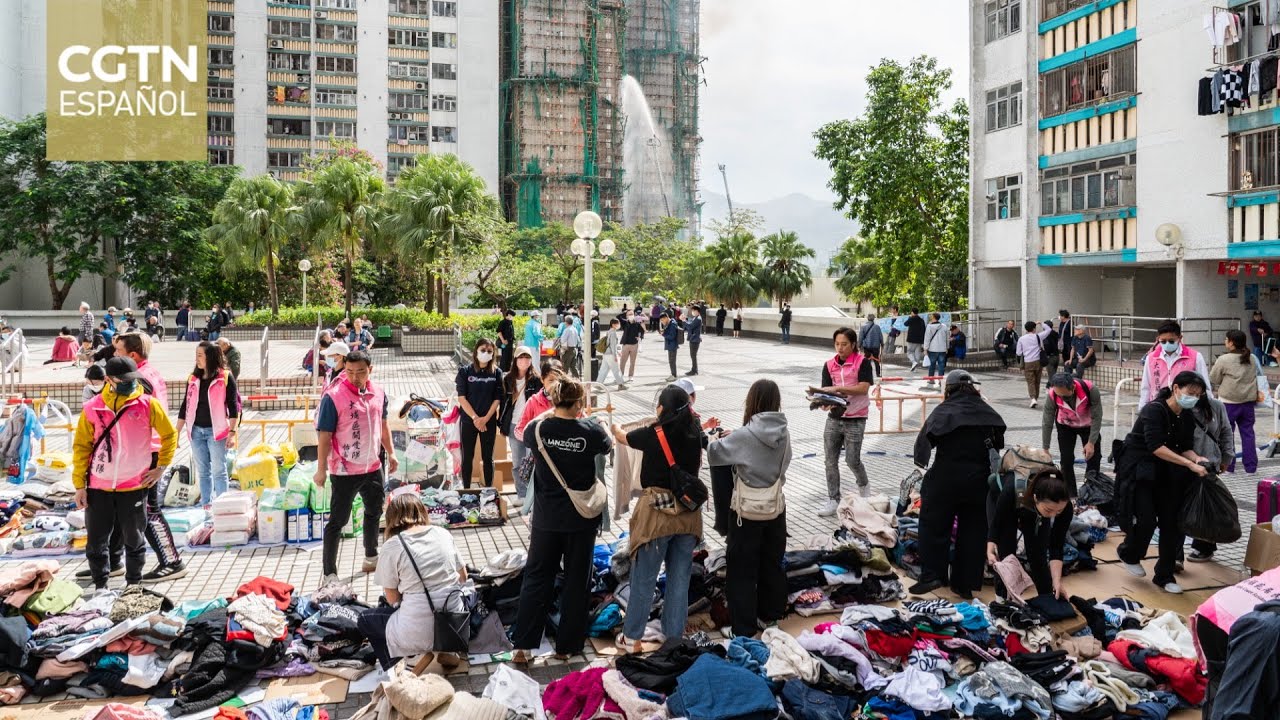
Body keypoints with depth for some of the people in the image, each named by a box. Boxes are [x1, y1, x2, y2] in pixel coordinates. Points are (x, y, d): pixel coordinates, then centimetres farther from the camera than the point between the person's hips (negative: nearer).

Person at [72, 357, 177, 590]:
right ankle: (100, 585, 25)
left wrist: (161, 467, 3)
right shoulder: (93, 408, -2)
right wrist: (79, 484, 2)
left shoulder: (147, 404, -5)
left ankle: (134, 583, 27)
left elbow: (169, 434, 6)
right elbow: (81, 446, 4)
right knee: (97, 539, 9)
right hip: (98, 486, 1)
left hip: (135, 485, -1)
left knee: (133, 538, 11)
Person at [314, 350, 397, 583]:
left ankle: (371, 559, 42)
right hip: (344, 471, -7)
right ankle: (329, 575, 5)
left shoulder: (378, 393, 0)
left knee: (374, 512, 22)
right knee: (337, 521, -1)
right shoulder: (333, 396, -19)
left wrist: (391, 453, 14)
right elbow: (324, 436, -17)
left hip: (373, 467, 7)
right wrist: (321, 469, -17)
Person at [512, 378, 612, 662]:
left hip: (546, 518, 2)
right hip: (581, 519, -2)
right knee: (577, 580, 11)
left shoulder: (539, 428, -10)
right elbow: (608, 445, 8)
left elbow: (524, 434, 15)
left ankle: (522, 646, 12)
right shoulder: (589, 429, -14)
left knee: (536, 577, 12)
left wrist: (550, 413, 23)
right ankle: (566, 646, 18)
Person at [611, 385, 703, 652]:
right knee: (680, 578, 12)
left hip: (657, 512, -4)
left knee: (644, 578, 8)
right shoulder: (694, 434, -3)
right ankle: (674, 635, 21)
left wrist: (616, 427, 30)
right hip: (688, 512, 4)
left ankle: (632, 637, 18)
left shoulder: (653, 435, -13)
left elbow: (622, 437, 7)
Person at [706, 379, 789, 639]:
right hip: (776, 507, 5)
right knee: (772, 563, 21)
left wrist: (722, 438, 13)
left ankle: (744, 627, 11)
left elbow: (713, 453, -12)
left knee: (742, 569, 6)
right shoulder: (783, 434, -5)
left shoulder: (744, 436, -20)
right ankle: (772, 612, 35)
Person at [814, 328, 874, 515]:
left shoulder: (862, 362, -8)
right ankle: (833, 500, 15)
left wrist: (837, 388, -25)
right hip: (834, 418, 4)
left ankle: (864, 486, 32)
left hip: (855, 420, -4)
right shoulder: (829, 365, 3)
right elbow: (827, 391, -2)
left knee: (852, 460, 1)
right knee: (830, 461, 4)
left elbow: (863, 388, -18)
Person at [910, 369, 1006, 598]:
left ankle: (932, 575, -1)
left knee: (934, 525, 8)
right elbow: (998, 444, 12)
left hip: (946, 478, -3)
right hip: (979, 479, 4)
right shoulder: (988, 412, 8)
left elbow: (924, 439, -7)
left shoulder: (944, 410, -4)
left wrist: (921, 464, 6)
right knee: (973, 530, 10)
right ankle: (965, 584, 14)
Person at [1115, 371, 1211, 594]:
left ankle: (1164, 576, 15)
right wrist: (1190, 465, -33)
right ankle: (1129, 554, 20)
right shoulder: (1154, 410, -21)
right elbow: (1156, 447, -30)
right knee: (1147, 519, -12)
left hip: (1164, 473, 7)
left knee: (1172, 521, 1)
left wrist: (1197, 458, -19)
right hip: (1137, 469, -7)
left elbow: (1185, 448, 3)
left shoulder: (1187, 417, 2)